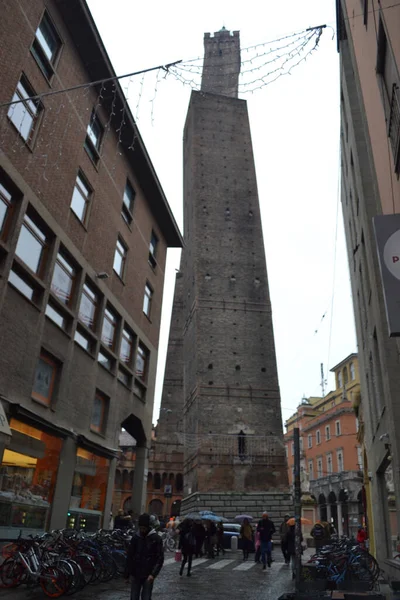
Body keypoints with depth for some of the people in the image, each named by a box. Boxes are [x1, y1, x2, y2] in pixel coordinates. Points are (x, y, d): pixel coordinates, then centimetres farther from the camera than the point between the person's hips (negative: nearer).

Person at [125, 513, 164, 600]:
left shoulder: (156, 538, -10)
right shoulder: (135, 537, 0)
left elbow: (160, 558, -9)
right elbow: (129, 557, 7)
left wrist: (153, 574, -18)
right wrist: (127, 574, 7)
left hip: (148, 575, -3)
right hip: (135, 574, 3)